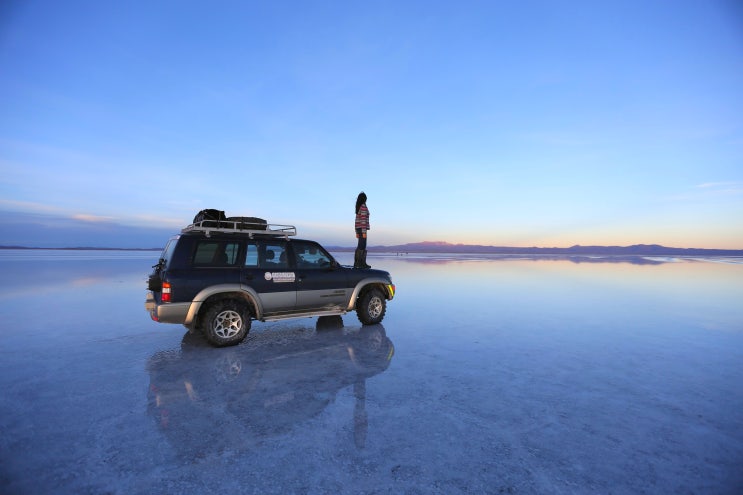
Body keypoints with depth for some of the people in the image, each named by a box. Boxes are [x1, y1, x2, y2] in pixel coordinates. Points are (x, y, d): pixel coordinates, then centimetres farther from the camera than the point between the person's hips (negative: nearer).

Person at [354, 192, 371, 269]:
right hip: (362, 228, -9)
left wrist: (357, 232, 20)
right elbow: (363, 219, -18)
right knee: (361, 246, -7)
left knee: (362, 246, 11)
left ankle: (363, 263, 13)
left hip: (358, 228, 9)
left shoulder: (358, 207, 15)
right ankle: (358, 263, -6)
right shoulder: (363, 207, -12)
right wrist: (364, 232, -19)